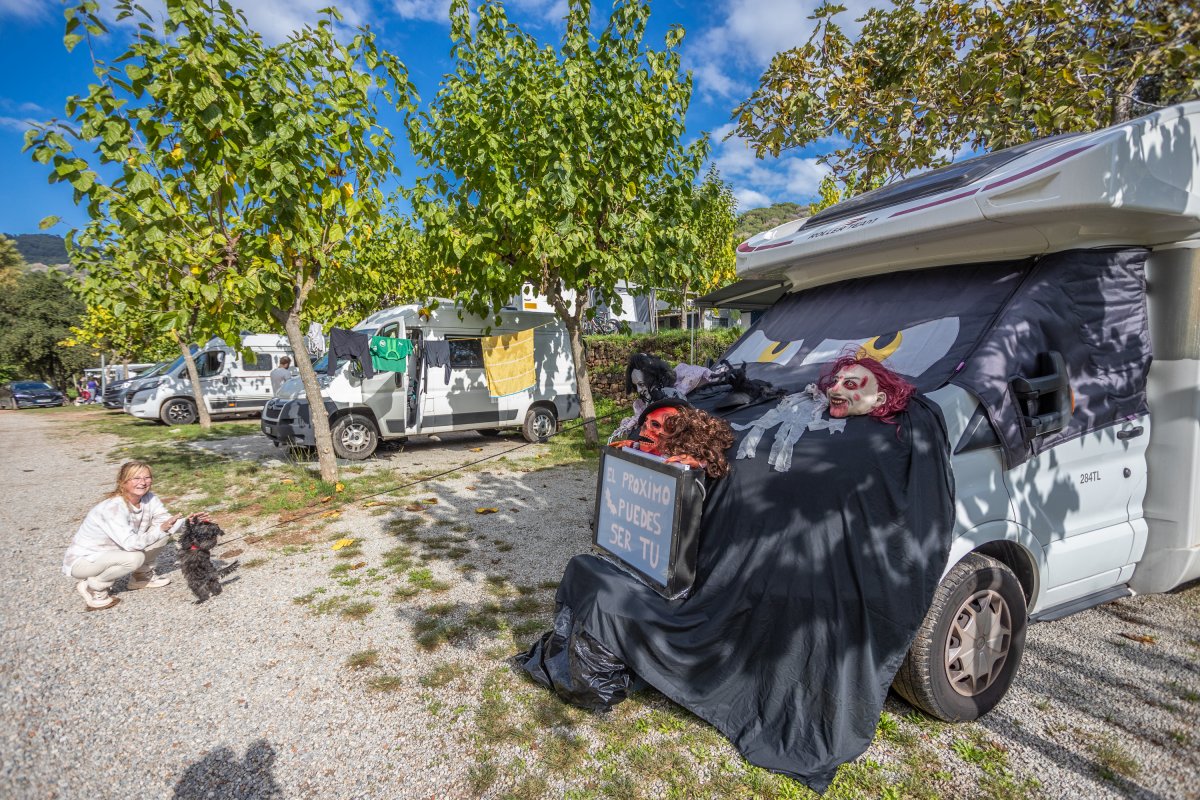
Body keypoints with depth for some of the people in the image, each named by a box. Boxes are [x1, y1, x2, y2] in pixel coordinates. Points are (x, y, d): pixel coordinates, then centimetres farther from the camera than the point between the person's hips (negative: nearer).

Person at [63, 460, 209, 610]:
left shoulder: (149, 498, -9)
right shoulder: (113, 507, -30)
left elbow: (168, 521, -11)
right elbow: (130, 544, -38)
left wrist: (188, 521, -30)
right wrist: (161, 529, -43)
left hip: (113, 552, 7)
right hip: (83, 560, -7)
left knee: (161, 532, -7)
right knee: (135, 558, -33)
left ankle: (141, 576, 11)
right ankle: (93, 587, -7)